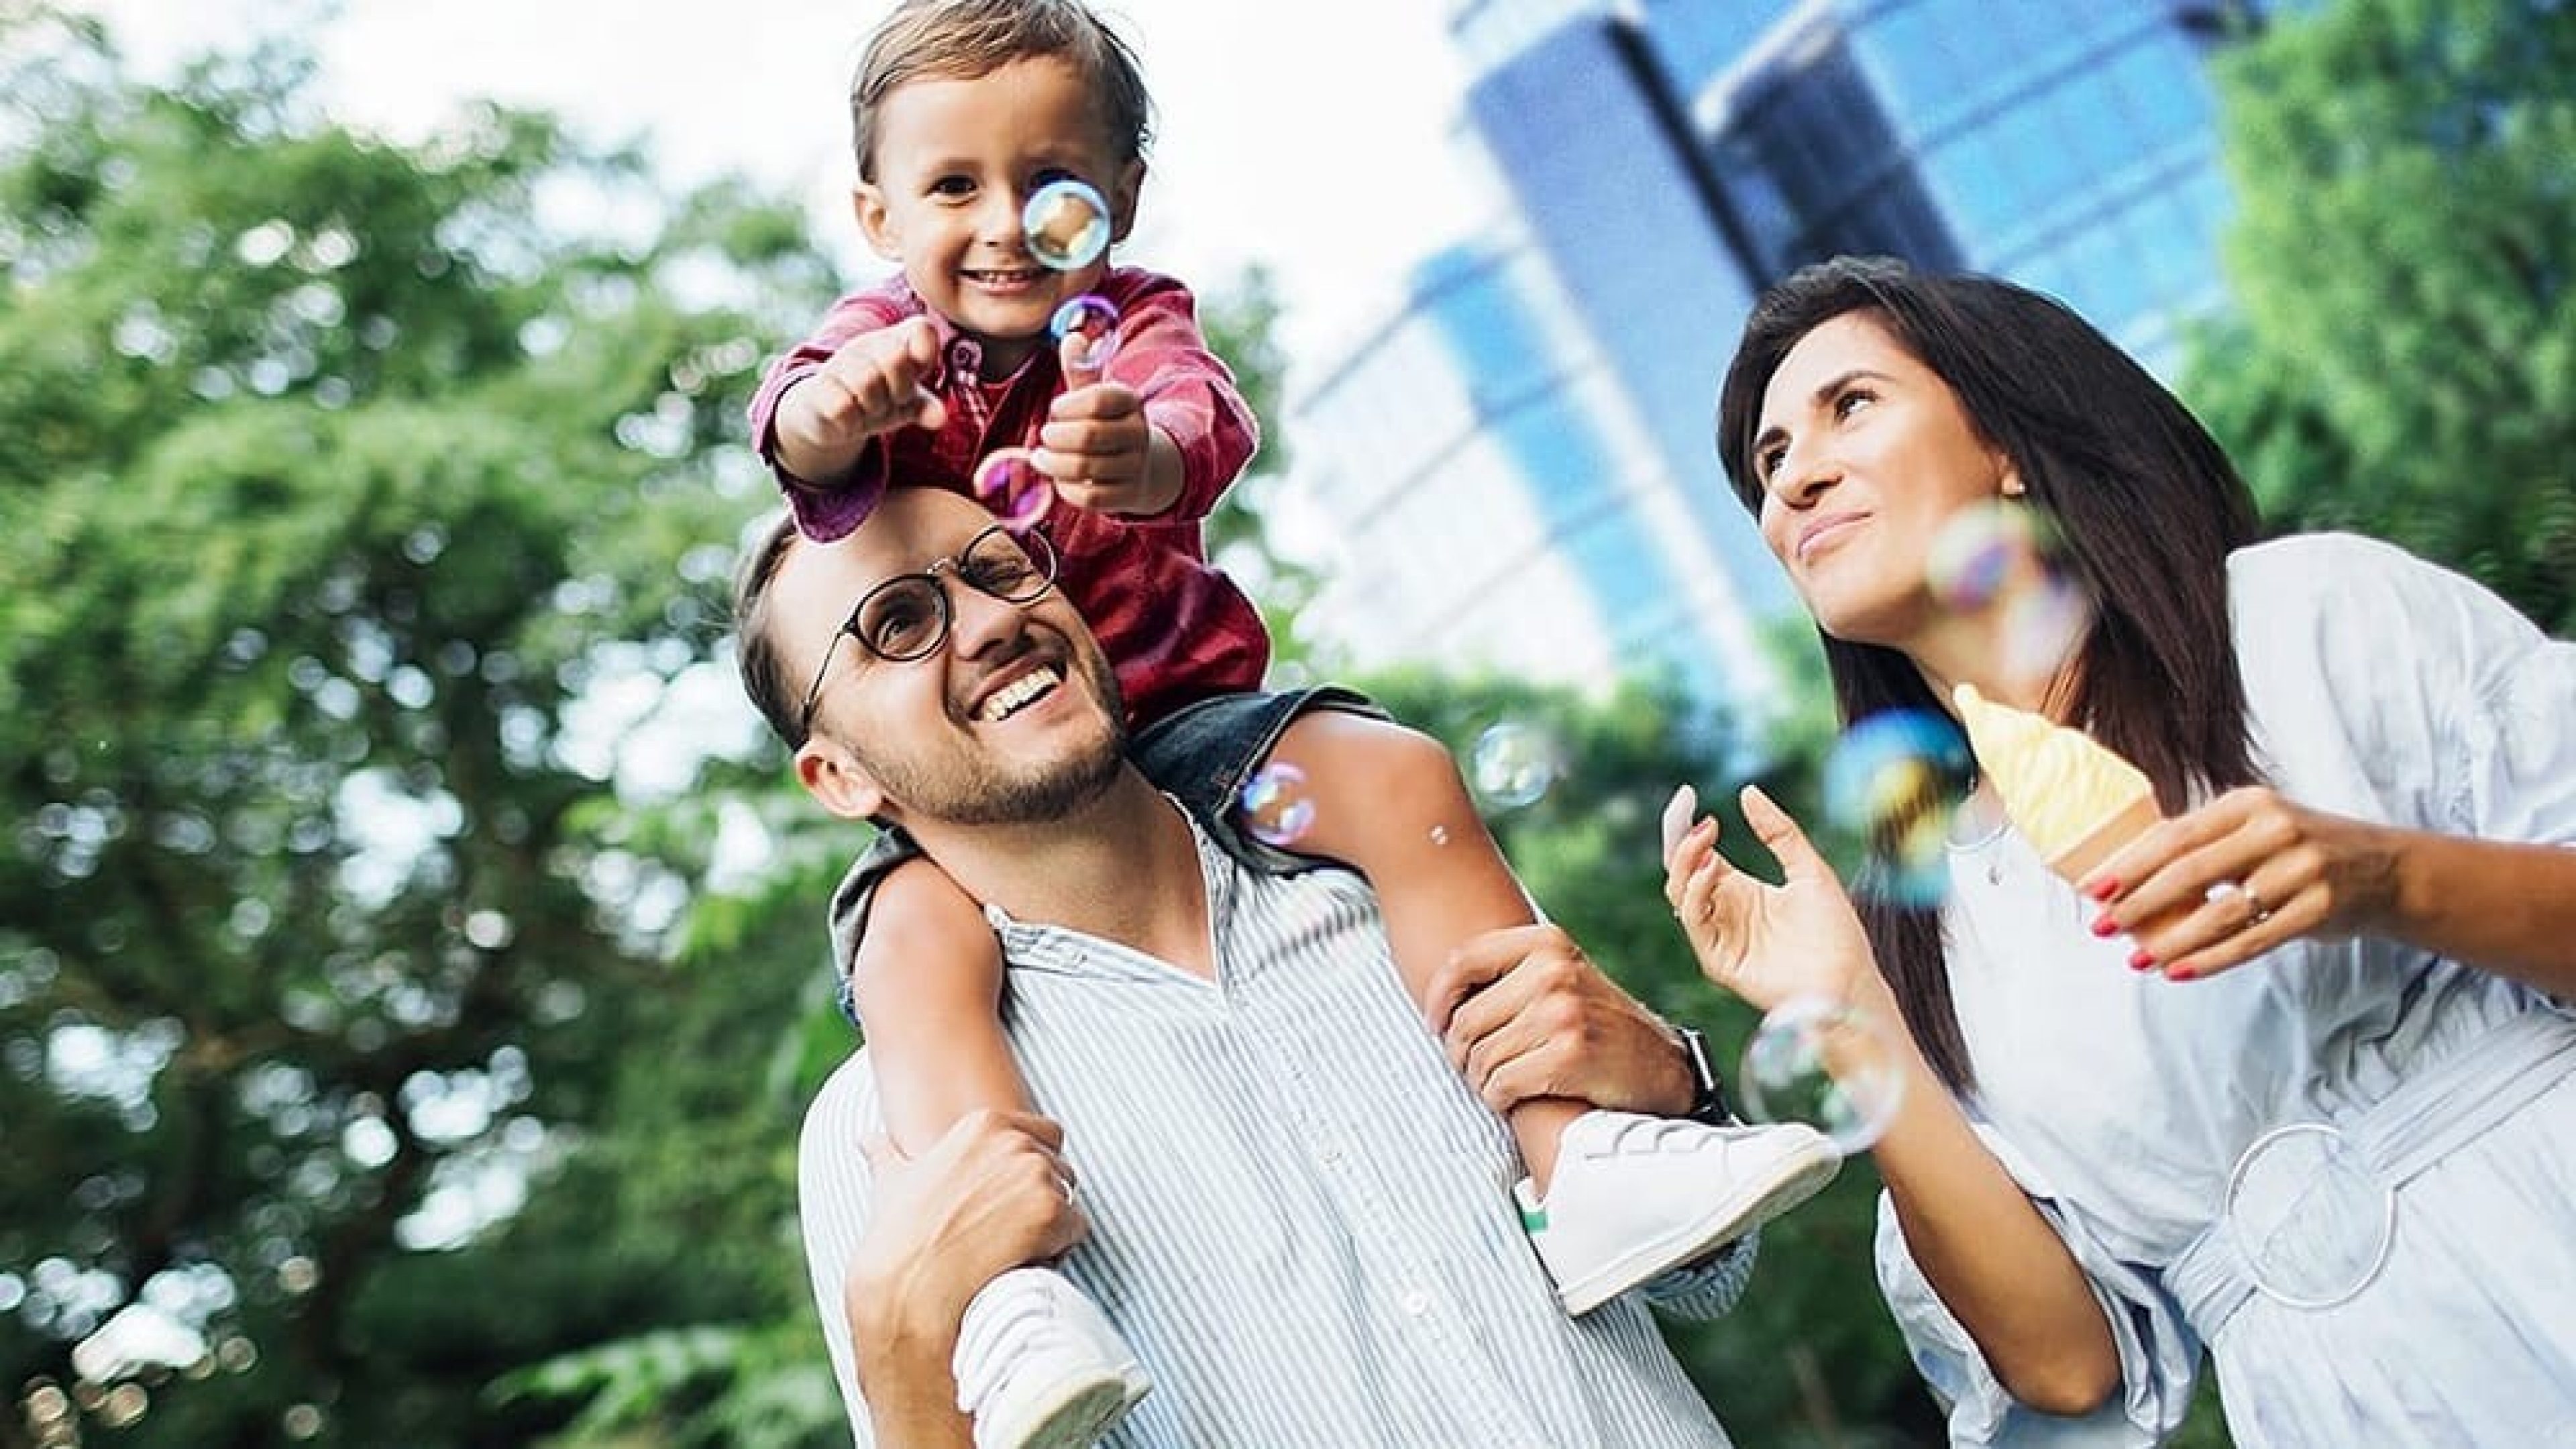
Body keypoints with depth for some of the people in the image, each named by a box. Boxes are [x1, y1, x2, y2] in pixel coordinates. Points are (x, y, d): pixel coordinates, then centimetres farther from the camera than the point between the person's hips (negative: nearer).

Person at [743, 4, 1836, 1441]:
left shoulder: (1135, 317, 2)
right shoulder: (883, 339, 3)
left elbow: (1206, 415, -23)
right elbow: (797, 425, -22)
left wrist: (1145, 454, -50)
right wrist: (833, 414, -49)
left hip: (1178, 709, 1)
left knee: (1404, 777, -23)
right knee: (916, 942, -33)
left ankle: (1574, 1159, -23)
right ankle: (1015, 1288, -46)